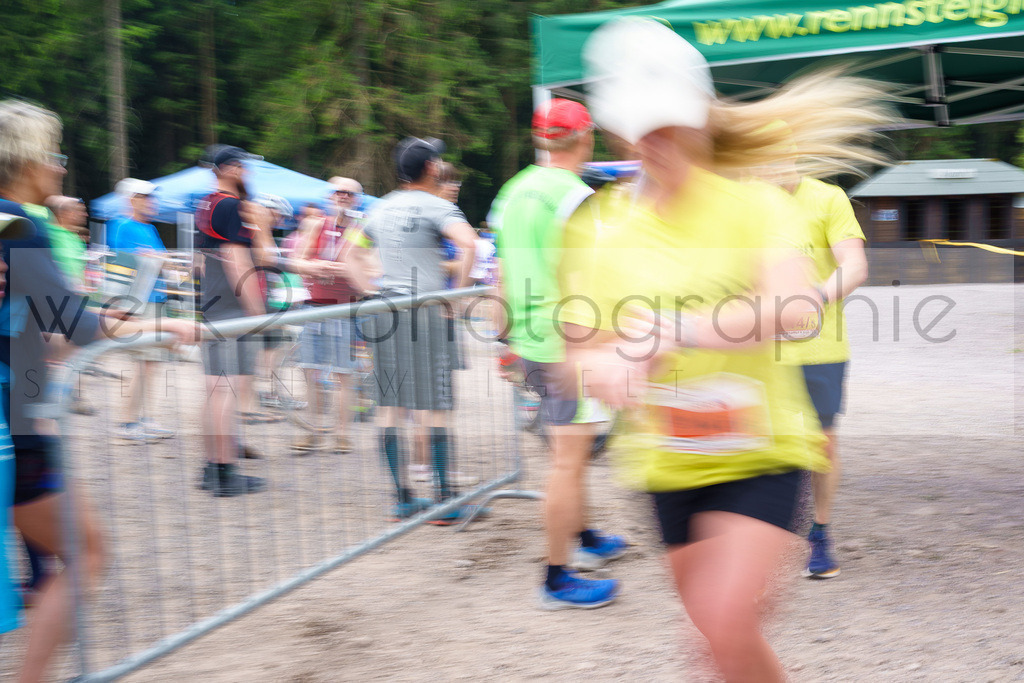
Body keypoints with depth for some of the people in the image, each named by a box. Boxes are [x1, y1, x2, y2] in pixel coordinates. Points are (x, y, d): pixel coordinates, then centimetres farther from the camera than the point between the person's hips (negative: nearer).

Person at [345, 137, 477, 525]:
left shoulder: (381, 208, 15)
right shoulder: (436, 206, -6)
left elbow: (352, 256, 22)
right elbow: (468, 244, -23)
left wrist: (373, 295, 15)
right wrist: (457, 295, -14)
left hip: (384, 313, 6)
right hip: (425, 310, -6)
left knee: (389, 406, 7)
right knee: (434, 407, -2)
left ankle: (402, 499, 11)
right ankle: (445, 500, 1)